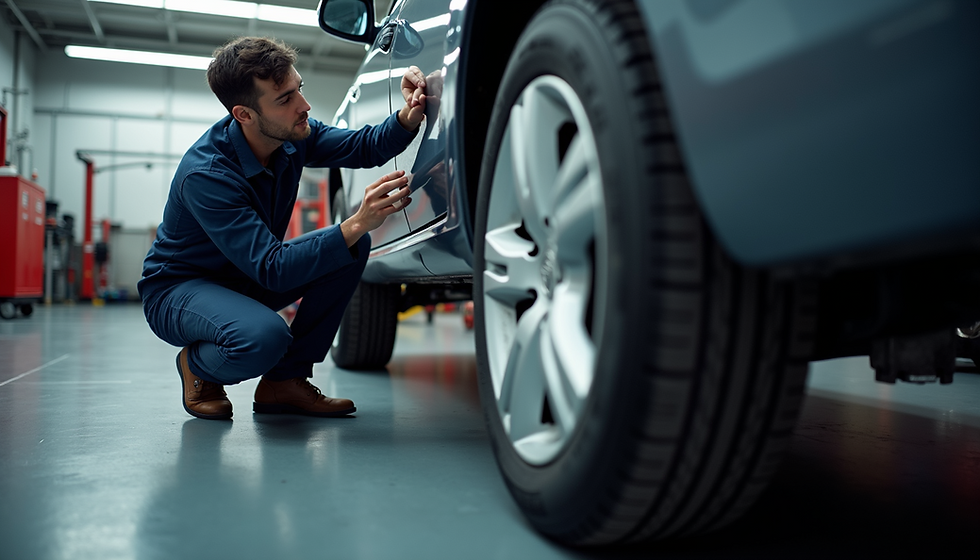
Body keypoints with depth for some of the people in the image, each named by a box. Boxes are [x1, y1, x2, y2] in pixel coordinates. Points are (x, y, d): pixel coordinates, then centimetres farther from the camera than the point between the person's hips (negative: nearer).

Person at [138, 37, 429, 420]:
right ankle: (198, 368, 0)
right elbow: (272, 270, -37)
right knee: (264, 337, -39)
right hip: (177, 288, -7)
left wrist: (408, 117, -25)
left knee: (355, 244, -12)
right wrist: (356, 224, -46)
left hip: (247, 277, 8)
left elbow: (366, 146, -3)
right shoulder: (204, 173, -32)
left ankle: (285, 381, -5)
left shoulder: (292, 133, -11)